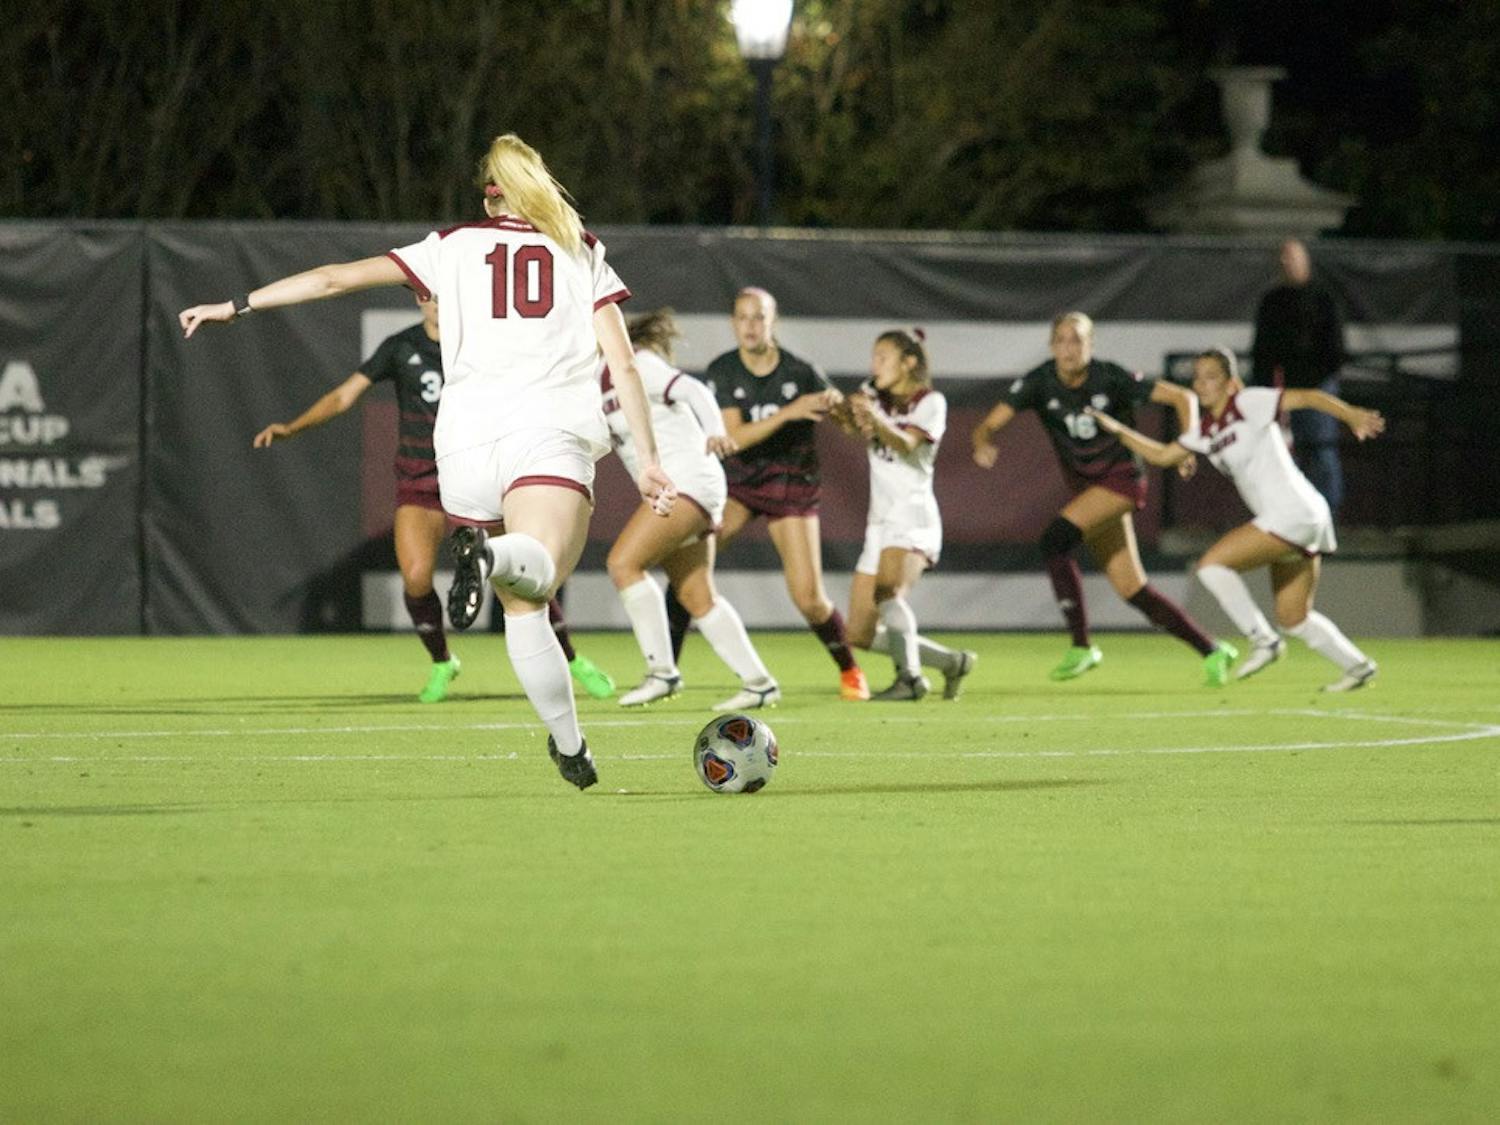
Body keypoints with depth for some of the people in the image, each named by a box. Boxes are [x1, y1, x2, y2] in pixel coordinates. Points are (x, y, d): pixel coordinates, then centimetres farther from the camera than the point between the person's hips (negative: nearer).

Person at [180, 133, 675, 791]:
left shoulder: (453, 247, 19)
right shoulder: (583, 254, 20)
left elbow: (338, 278, 15)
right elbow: (624, 366, 12)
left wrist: (236, 307, 22)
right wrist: (647, 461, 12)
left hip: (467, 435, 2)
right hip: (553, 431, -2)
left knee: (522, 605, 13)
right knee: (540, 569, -24)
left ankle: (568, 744, 6)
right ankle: (493, 557, -55)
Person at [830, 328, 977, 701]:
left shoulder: (930, 403, -3)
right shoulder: (875, 397, 14)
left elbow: (905, 444, -22)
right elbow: (853, 428, -8)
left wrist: (876, 420, -43)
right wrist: (846, 414, -32)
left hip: (913, 520, -7)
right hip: (880, 524, 7)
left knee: (888, 590, -35)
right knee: (860, 635, 3)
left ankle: (910, 678, -35)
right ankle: (952, 662, 16)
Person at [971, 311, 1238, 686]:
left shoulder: (1110, 378, -15)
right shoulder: (1039, 382, -7)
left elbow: (1182, 398, -9)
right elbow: (989, 425, -13)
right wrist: (983, 445, -36)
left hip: (1121, 478, -5)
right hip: (1085, 484, 5)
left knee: (1055, 540, -26)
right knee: (1132, 590, 3)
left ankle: (1081, 646, -17)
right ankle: (1211, 651, 16)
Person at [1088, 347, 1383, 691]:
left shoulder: (1248, 403, -8)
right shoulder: (1205, 431, 15)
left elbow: (1308, 397, -16)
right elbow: (1161, 455, 27)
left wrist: (1352, 416, -28)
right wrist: (1119, 430, 21)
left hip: (1294, 513, -9)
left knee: (1212, 565, -13)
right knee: (1292, 618, 13)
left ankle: (1263, 640, -5)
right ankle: (1357, 666, 24)